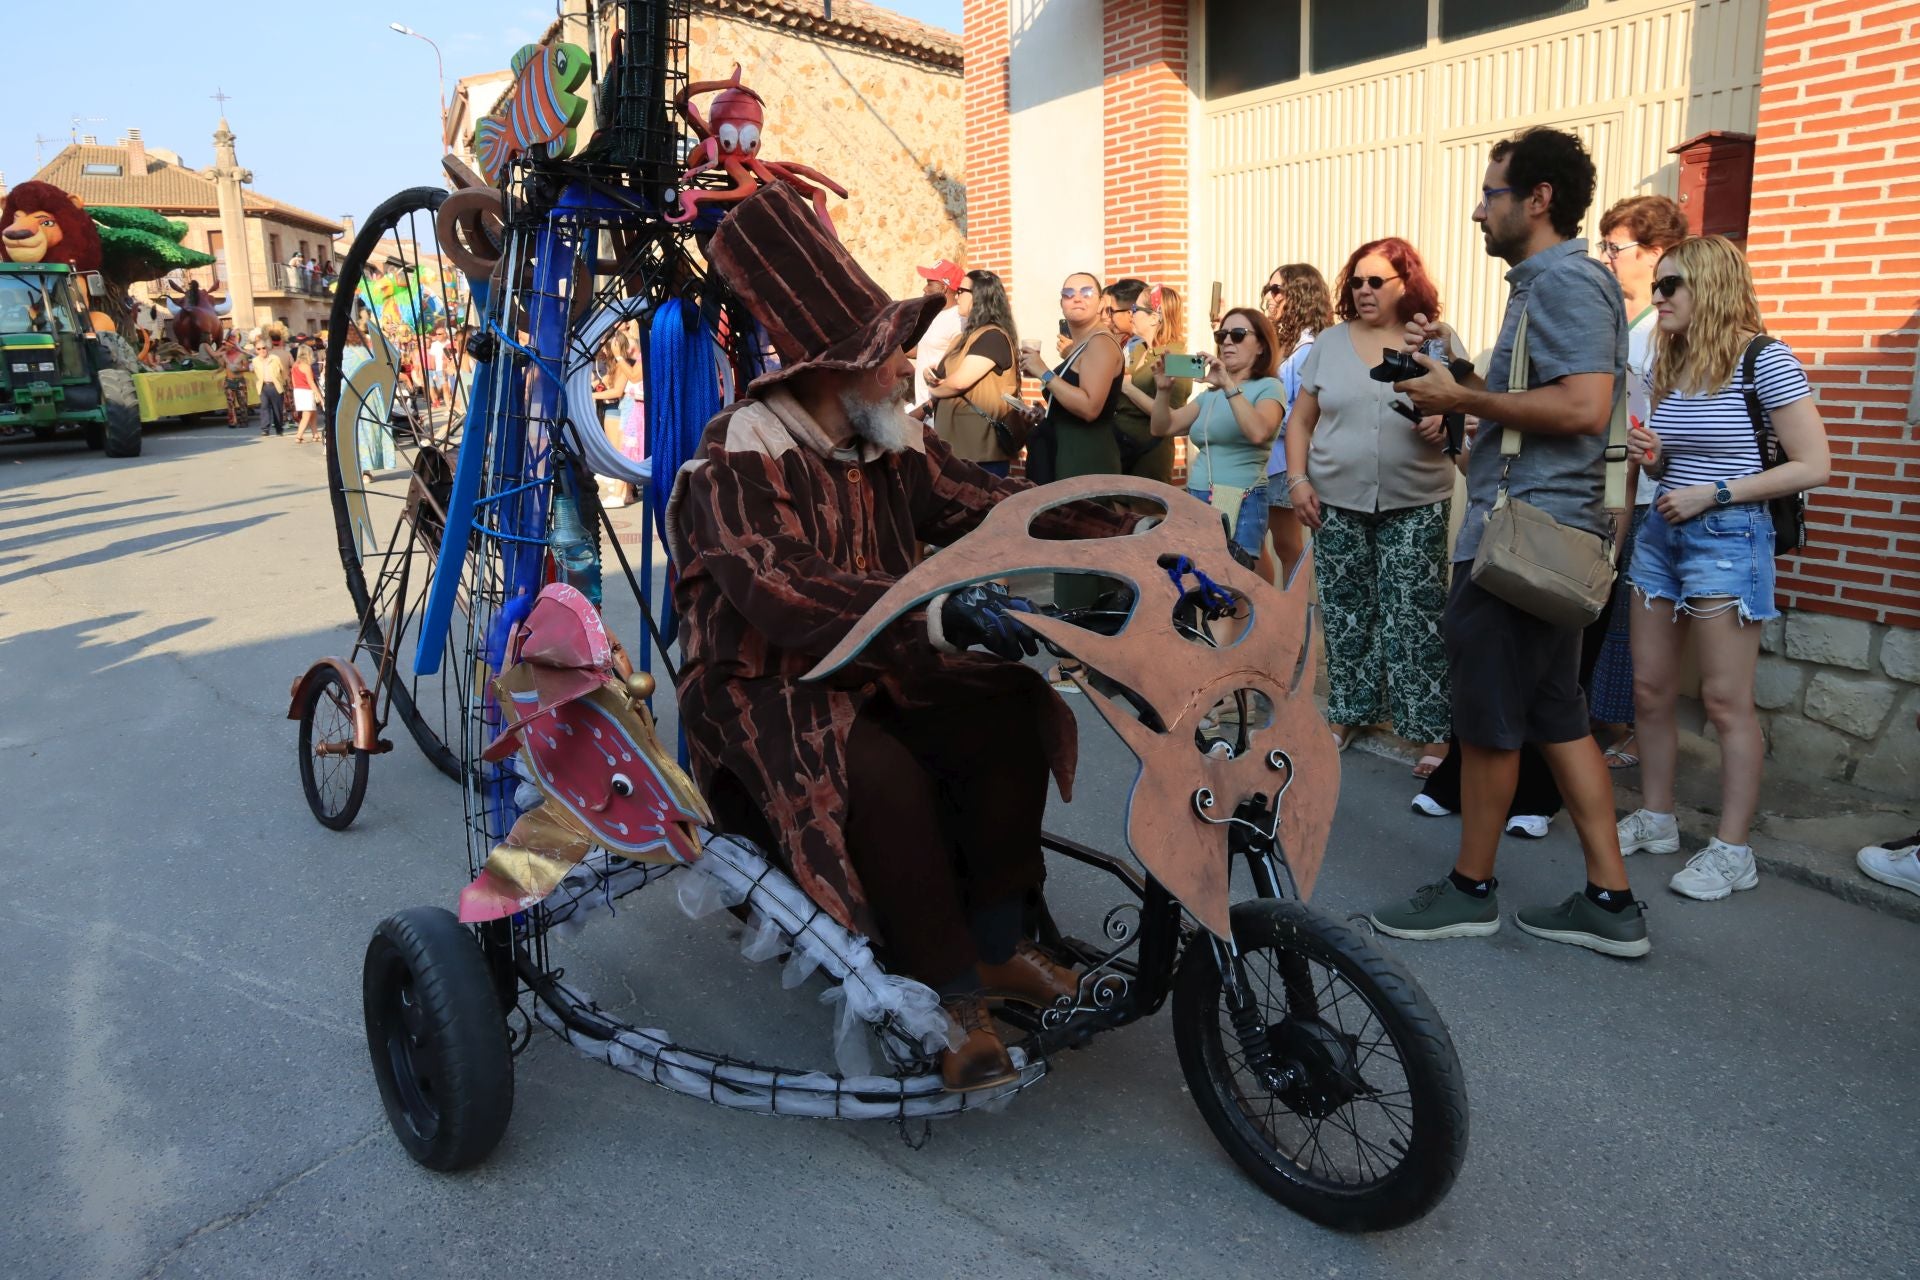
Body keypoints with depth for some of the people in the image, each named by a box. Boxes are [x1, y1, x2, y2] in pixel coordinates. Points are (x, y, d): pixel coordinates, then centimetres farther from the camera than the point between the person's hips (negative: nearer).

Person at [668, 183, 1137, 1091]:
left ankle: (997, 945, 0)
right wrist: (939, 616, -47)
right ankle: (947, 997, -14)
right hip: (764, 686, -7)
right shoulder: (736, 463, -19)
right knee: (881, 777, -34)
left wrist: (1127, 529, -12)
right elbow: (782, 590, -35)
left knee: (1013, 707, -14)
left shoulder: (894, 445, 5)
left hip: (871, 669, 7)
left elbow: (984, 506, -1)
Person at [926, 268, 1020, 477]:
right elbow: (945, 373, 24)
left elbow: (960, 381, -21)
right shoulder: (969, 335, 19)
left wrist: (934, 389, 0)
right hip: (954, 442, 9)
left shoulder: (993, 336, -12)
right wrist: (932, 375, 0)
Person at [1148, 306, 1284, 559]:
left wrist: (1229, 385, -27)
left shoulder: (1268, 387, -2)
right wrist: (1163, 390, -5)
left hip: (1240, 504, -6)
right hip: (1196, 499, 6)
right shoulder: (1211, 392, 18)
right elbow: (1163, 428, 12)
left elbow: (1258, 433, -23)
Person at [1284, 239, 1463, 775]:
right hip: (1338, 504, 2)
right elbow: (1301, 420, 9)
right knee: (1346, 616, 9)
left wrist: (1447, 423, -18)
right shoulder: (1330, 343, 7)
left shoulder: (1438, 340, 3)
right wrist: (1298, 479, -2)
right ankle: (1348, 713, 23)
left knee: (1415, 619, -4)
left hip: (1414, 508, -2)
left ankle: (1432, 731, 4)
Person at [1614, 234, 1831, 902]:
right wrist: (1652, 457, 0)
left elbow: (1812, 466, -12)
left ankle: (1732, 850, 6)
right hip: (1662, 533, 7)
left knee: (1726, 700, -3)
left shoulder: (1762, 360, -10)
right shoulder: (1668, 362, 11)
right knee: (1649, 689, 9)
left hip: (1728, 538, -7)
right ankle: (1655, 820, 23)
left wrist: (1713, 493, -17)